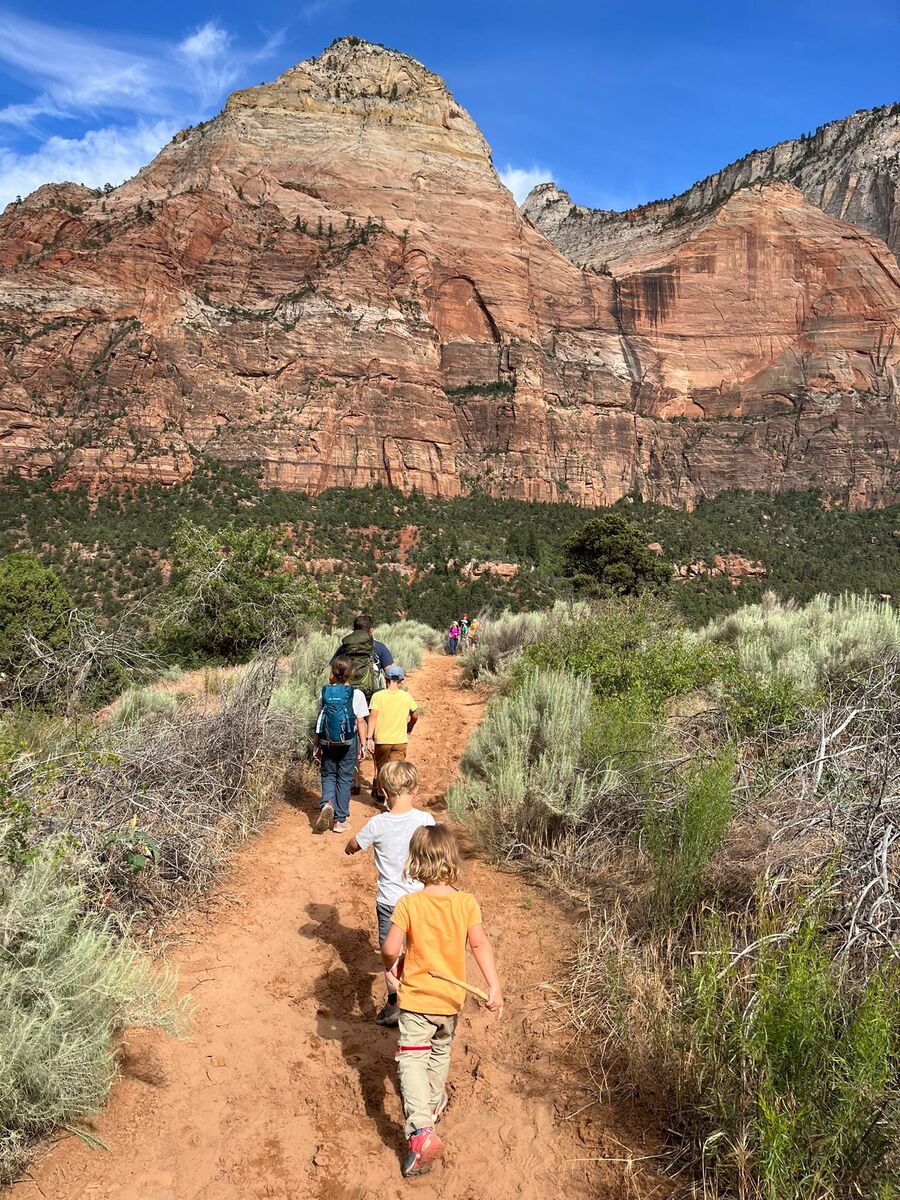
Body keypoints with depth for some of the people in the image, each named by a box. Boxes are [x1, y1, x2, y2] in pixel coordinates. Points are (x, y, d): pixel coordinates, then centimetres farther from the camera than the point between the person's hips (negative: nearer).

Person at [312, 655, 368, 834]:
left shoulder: (324, 692, -4)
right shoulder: (356, 694, -9)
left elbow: (318, 721, 1)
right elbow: (361, 722, -7)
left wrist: (316, 745, 10)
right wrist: (363, 745, 3)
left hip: (328, 743, 1)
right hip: (349, 743, -1)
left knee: (328, 776, 17)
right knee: (345, 779, 10)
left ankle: (326, 804, -11)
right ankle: (340, 820, 13)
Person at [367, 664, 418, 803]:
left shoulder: (378, 696, -7)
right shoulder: (406, 696, -1)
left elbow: (373, 716, -15)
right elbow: (415, 715, 9)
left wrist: (369, 738, -15)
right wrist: (409, 728, 28)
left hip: (381, 740, 0)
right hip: (400, 740, 0)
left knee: (381, 768, 19)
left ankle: (380, 794, 37)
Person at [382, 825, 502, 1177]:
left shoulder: (408, 904, -20)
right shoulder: (467, 903, -14)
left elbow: (390, 949, -20)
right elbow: (480, 944, -19)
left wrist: (391, 965, 2)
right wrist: (494, 986, -15)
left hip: (416, 997, -4)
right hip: (451, 999, 4)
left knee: (411, 1059, 0)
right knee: (440, 1052, 27)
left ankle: (421, 1129, -17)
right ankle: (432, 1102, 47)